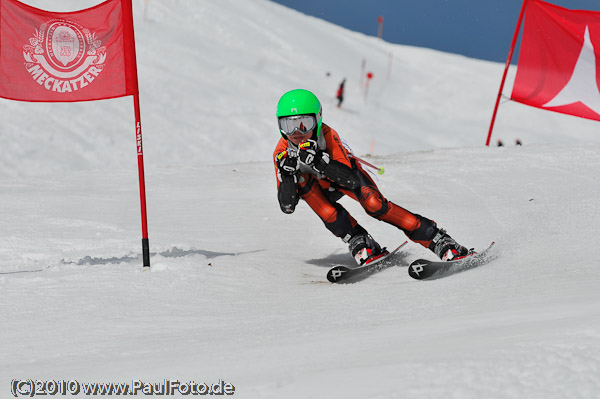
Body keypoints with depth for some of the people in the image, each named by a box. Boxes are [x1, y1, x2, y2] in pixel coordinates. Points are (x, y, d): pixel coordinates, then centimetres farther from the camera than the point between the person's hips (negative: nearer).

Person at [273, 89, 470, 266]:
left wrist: (319, 161, -54)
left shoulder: (328, 136, -33)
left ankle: (442, 243, -23)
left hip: (346, 171, -2)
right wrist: (287, 174, -43)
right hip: (316, 187, 2)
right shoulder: (282, 153, -26)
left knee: (374, 205, -29)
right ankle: (361, 245, -26)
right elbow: (287, 206, -26)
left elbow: (352, 180, -42)